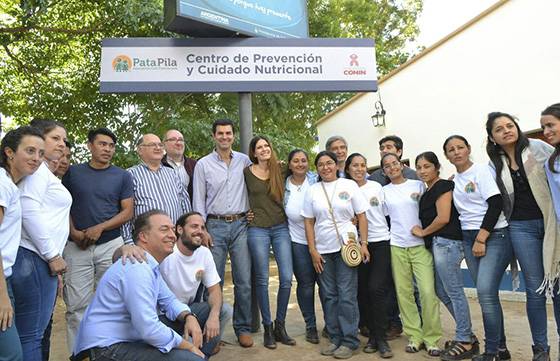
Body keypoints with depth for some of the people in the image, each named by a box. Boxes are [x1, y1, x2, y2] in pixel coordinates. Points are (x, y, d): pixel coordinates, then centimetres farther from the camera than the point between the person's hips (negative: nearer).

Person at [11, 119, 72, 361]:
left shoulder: (46, 172, 23)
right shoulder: (37, 169, -6)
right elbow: (29, 211, -18)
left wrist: (53, 256, 18)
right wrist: (52, 255, -14)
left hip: (42, 259, 10)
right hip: (34, 259, -10)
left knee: (39, 330, 14)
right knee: (30, 334, -5)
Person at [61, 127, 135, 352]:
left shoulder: (122, 176, 6)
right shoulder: (73, 172, 7)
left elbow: (127, 212, 0)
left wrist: (99, 228, -11)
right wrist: (73, 232, -7)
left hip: (111, 245, 0)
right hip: (76, 246, 0)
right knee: (77, 304, 1)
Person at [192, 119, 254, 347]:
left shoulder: (244, 161, 8)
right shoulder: (203, 164, 4)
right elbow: (198, 200, 3)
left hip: (240, 225, 1)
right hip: (215, 226, -1)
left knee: (244, 281, 2)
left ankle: (243, 328, 16)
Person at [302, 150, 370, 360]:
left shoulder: (349, 185, 2)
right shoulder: (313, 190, 7)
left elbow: (361, 217, 2)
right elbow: (308, 222, 7)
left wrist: (363, 243, -6)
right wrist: (312, 250, 0)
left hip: (346, 247, -2)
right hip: (323, 250, 3)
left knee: (347, 295, -2)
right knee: (329, 296, 8)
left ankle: (349, 341, 9)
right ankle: (335, 338, 20)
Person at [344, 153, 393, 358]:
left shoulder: (376, 186, 7)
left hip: (381, 242, -1)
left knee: (376, 288, -11)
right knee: (362, 291, 2)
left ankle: (380, 339, 1)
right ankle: (372, 334, 18)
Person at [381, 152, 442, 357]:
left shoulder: (418, 185, 7)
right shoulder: (384, 191, 9)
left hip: (420, 244, -1)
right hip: (397, 246, 1)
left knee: (428, 291, -9)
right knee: (403, 292, 3)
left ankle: (431, 338, 4)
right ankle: (415, 336, 15)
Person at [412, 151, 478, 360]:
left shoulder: (442, 186, -8)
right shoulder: (429, 191, 19)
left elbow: (443, 218, -15)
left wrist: (422, 232, -6)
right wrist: (425, 234, 11)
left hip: (446, 243, -10)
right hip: (437, 245, 10)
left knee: (454, 292, -3)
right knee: (442, 292, 13)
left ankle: (465, 342, 7)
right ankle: (467, 336, 23)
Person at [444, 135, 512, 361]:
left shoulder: (481, 170, -5)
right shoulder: (453, 180, 12)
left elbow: (496, 205, -13)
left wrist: (481, 239, -15)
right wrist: (472, 241, 7)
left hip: (494, 236, -6)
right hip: (469, 239, 6)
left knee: (486, 291, -15)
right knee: (486, 294, 5)